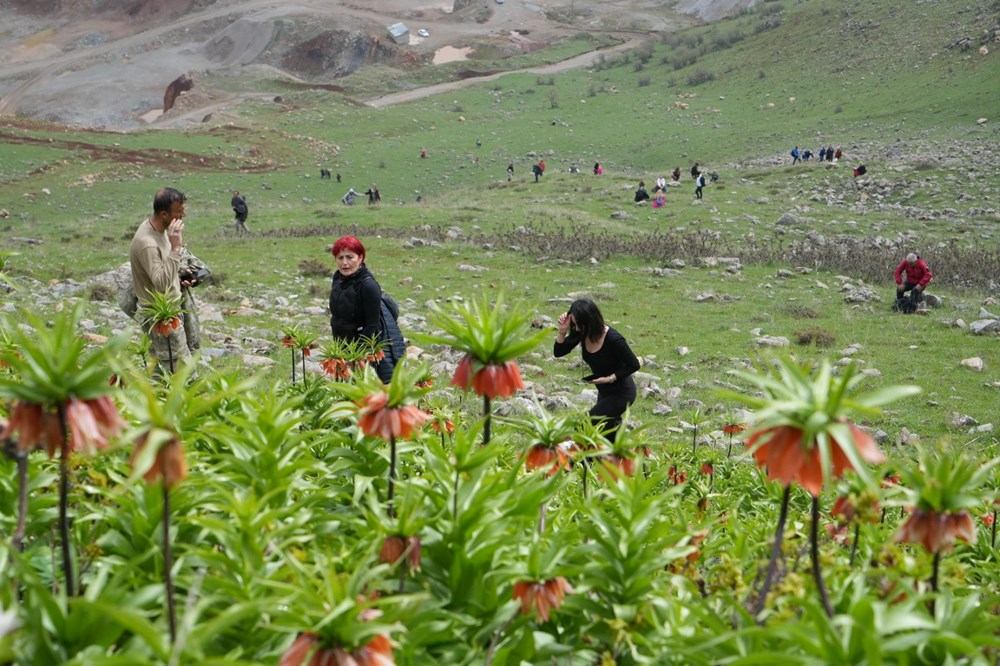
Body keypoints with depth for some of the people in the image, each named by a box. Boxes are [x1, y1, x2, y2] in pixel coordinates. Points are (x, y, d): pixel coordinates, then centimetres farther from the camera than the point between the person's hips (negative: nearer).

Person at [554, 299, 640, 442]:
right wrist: (562, 331, -23)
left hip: (621, 393, -8)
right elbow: (558, 352, -7)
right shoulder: (582, 332, -12)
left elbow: (634, 365, -20)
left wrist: (610, 378, -24)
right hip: (604, 391, 8)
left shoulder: (613, 339, -31)